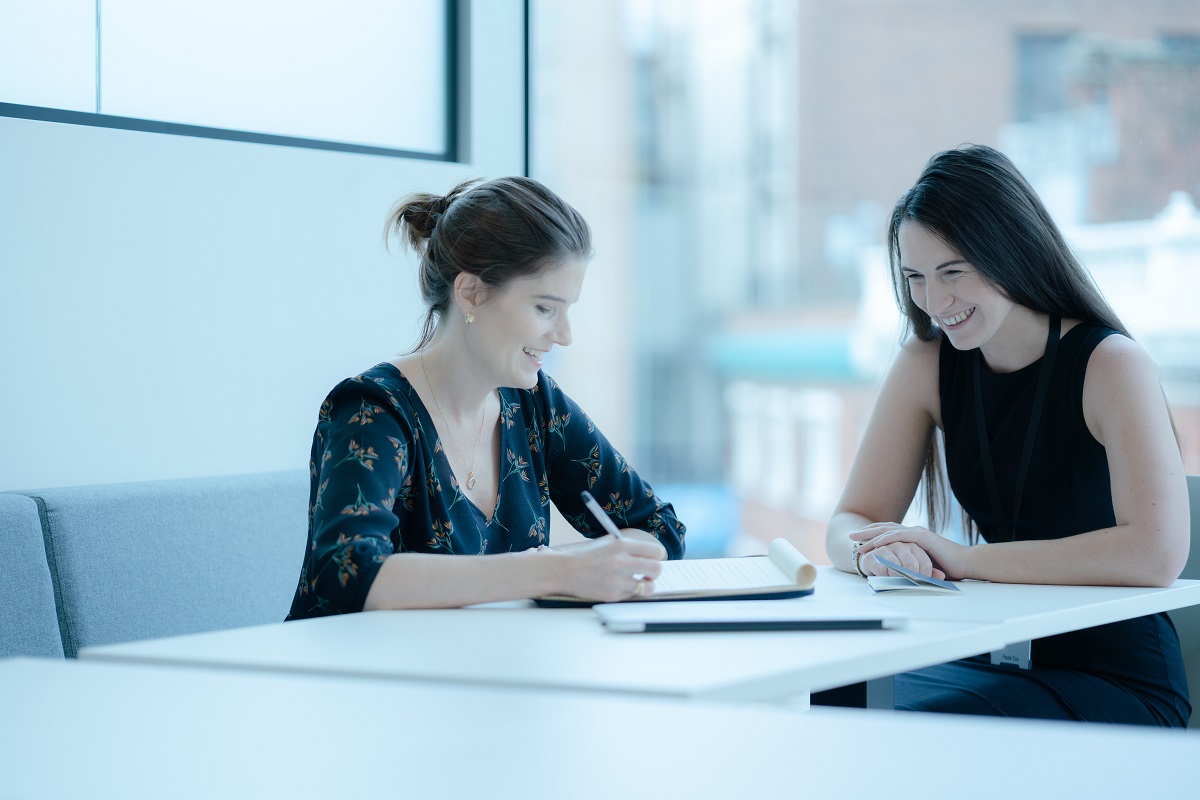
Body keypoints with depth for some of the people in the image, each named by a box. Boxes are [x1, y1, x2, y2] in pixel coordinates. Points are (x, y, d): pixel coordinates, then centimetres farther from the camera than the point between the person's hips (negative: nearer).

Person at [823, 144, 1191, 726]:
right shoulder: (926, 363, 4)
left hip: (1122, 687, -5)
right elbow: (848, 523, 3)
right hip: (1005, 664, 5)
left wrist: (964, 559, -26)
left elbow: (1156, 553, -26)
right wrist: (871, 550, -22)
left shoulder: (1111, 366, -12)